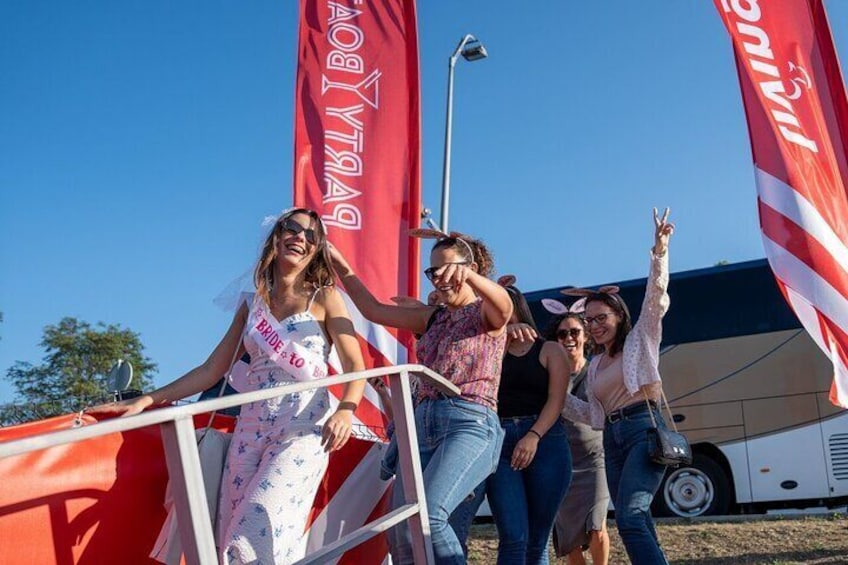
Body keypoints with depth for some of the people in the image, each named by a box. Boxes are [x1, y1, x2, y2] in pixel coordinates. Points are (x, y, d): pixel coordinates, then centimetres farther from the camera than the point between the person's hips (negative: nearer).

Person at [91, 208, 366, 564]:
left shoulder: (324, 298, 5)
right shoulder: (252, 305, 16)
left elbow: (355, 366, -3)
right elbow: (212, 370, 15)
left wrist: (345, 410, -24)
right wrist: (148, 400, 8)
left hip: (304, 427, -4)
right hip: (251, 426, 4)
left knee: (263, 526, -20)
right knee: (234, 536, -1)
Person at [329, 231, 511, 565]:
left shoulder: (487, 313, 4)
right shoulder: (432, 317, 21)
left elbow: (504, 304, -20)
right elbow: (373, 309, 20)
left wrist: (467, 275, -40)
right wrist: (342, 268, 12)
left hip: (470, 423, -6)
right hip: (423, 424, 6)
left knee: (427, 516, -27)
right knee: (400, 533, -3)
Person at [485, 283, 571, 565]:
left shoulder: (550, 350, 12)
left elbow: (556, 400, 0)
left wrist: (534, 436, -17)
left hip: (545, 442, 0)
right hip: (499, 445, 1)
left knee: (537, 541, 3)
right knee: (513, 538, -12)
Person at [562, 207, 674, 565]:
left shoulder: (640, 338, 7)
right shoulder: (594, 366, 21)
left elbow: (656, 295, -7)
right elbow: (593, 414, 22)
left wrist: (659, 250, -19)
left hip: (644, 429, -7)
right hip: (612, 440, 7)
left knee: (630, 518, -25)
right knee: (637, 525, 4)